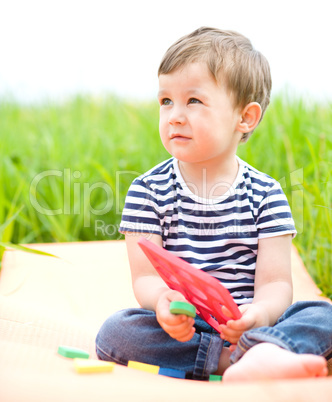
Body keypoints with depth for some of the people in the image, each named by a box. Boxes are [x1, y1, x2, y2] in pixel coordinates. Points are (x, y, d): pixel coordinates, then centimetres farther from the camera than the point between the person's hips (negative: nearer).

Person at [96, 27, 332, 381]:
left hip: (243, 325, 1)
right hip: (176, 330, 0)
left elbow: (275, 283, -4)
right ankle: (240, 356, -26)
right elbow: (145, 276, -5)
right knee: (115, 332, -27)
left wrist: (260, 312, -29)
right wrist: (162, 300, -31)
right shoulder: (148, 190, 1)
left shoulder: (265, 194, 1)